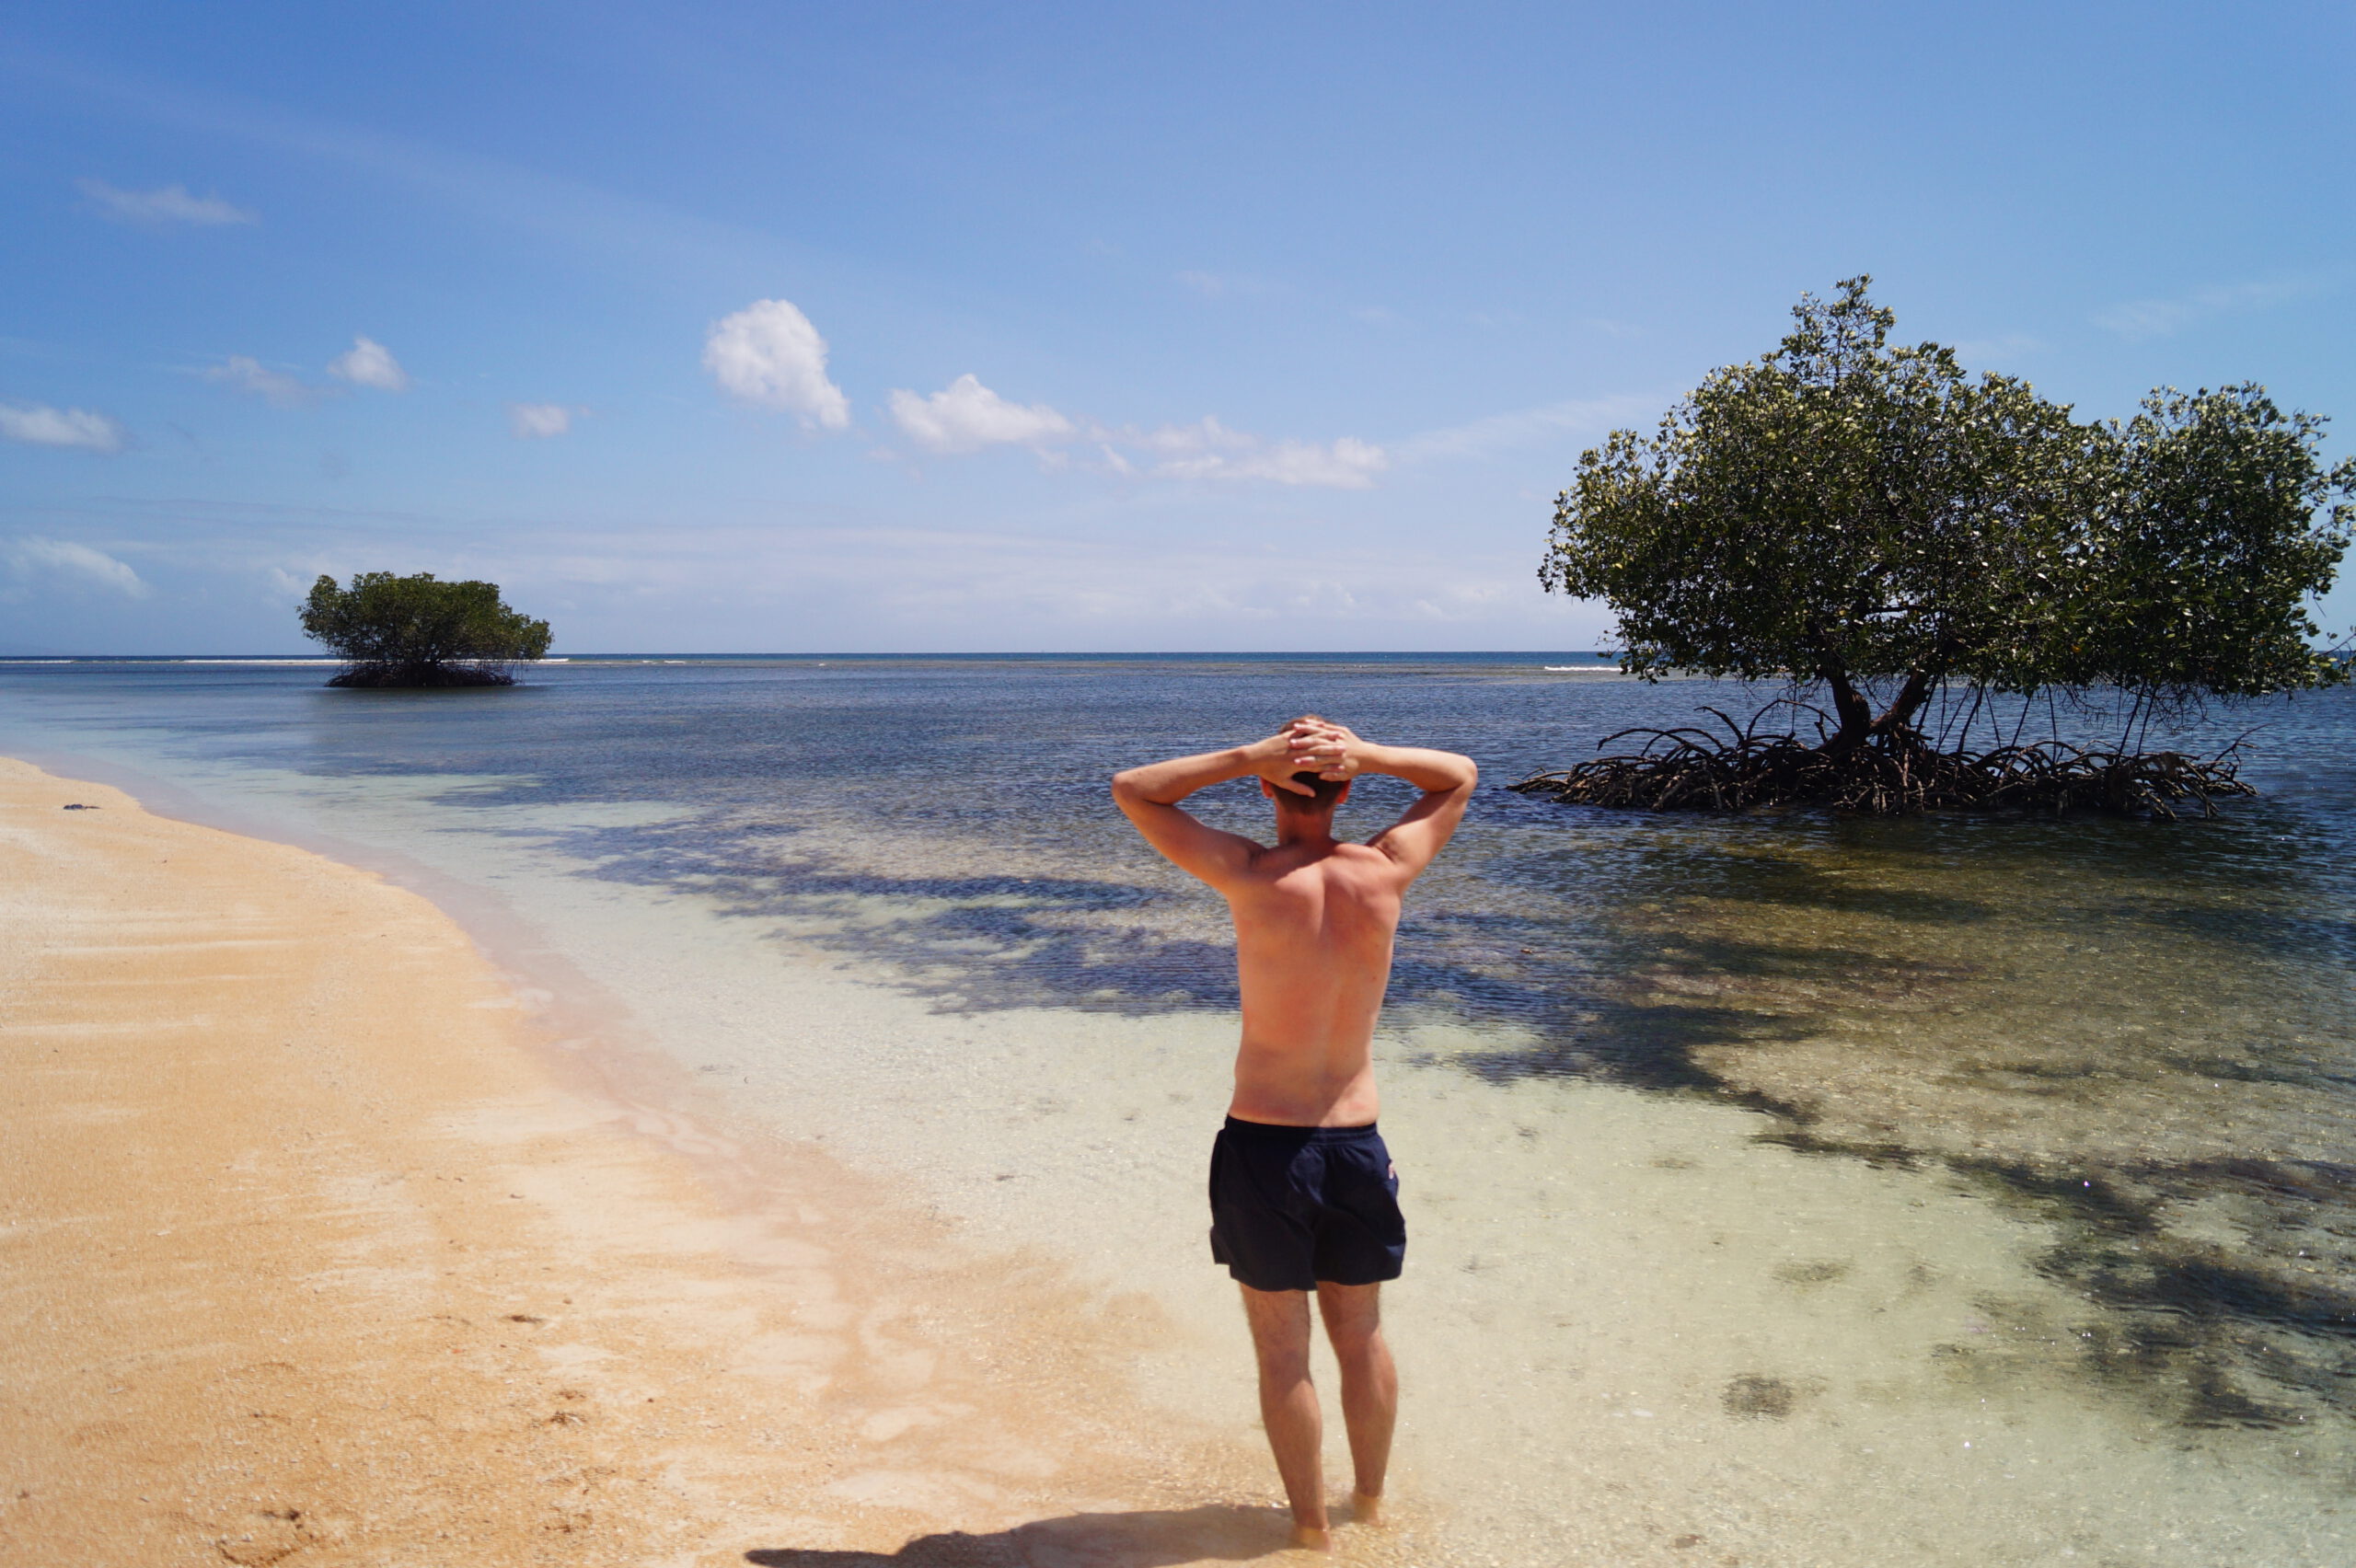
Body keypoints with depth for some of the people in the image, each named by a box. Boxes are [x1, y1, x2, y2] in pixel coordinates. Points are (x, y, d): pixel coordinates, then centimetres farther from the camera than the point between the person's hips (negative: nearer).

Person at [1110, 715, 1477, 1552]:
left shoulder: (1252, 877, -18)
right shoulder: (1384, 872, -9)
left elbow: (1130, 789, -8)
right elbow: (1460, 776, 9)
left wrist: (1248, 756, -16)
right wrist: (1365, 753, -8)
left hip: (1262, 1145, -3)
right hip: (1355, 1143, 4)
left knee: (1283, 1351, 13)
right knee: (1361, 1337, 21)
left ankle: (1311, 1524, 28)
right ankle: (1370, 1502, 39)